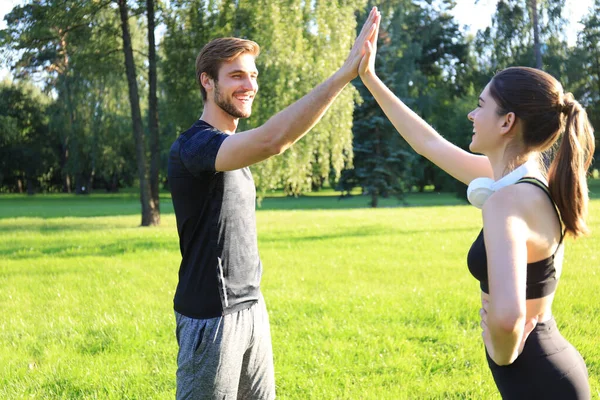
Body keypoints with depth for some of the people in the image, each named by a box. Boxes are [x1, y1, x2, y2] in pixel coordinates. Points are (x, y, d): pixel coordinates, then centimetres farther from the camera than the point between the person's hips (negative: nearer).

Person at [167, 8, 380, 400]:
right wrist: (346, 71, -37)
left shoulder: (232, 149, 14)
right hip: (212, 317, -8)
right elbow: (272, 139, -36)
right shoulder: (193, 146, -18)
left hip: (253, 307, 9)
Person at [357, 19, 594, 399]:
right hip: (549, 370, 8)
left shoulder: (508, 200, -24)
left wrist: (502, 355, -18)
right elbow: (431, 144, 15)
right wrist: (370, 79, 18)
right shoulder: (523, 176, 3)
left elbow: (506, 315, -39)